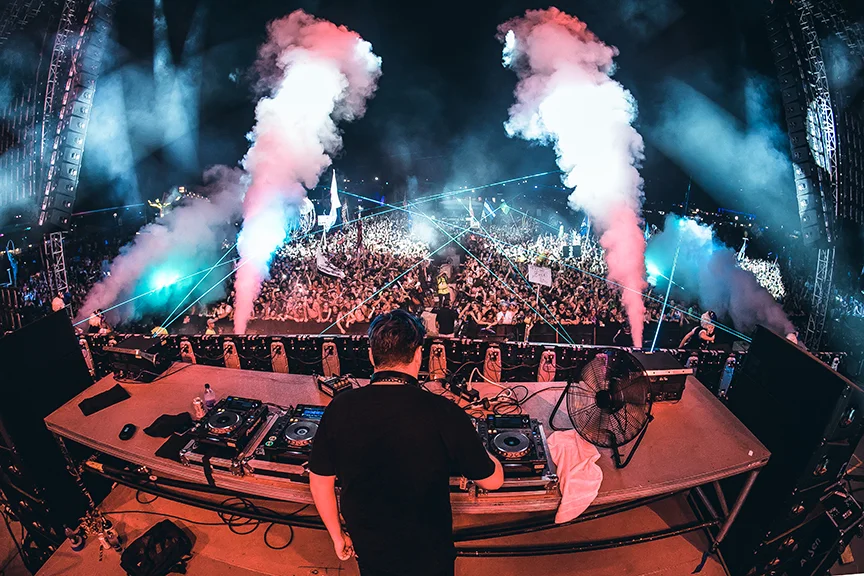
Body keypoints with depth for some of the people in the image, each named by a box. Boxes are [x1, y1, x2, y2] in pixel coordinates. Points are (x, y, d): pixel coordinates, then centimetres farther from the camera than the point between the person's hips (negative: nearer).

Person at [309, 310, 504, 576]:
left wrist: (337, 536, 11)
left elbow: (320, 482, -5)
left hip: (367, 551, 2)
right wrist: (470, 443, 7)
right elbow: (492, 480, -13)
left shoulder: (339, 408, -18)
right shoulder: (444, 414, -28)